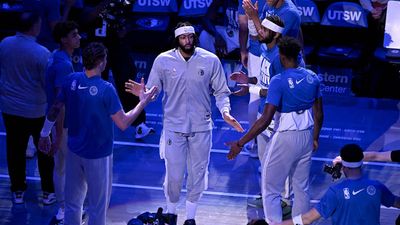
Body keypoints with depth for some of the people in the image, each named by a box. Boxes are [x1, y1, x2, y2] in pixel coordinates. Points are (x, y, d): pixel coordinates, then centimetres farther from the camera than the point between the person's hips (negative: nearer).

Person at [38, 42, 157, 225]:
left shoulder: (71, 81, -7)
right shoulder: (106, 90, -23)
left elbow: (55, 109, 3)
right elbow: (123, 124, -19)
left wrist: (44, 134, 18)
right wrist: (143, 102, -8)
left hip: (74, 151, 5)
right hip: (98, 155, -5)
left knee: (72, 203, 17)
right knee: (97, 207, 10)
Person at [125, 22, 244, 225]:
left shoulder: (211, 60, -5)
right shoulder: (163, 60, -6)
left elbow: (221, 91, 2)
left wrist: (225, 112, -15)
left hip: (201, 128, 1)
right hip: (174, 127, -1)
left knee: (197, 174, 9)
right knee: (174, 175, 1)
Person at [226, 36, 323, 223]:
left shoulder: (279, 81, -18)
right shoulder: (312, 77, 1)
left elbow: (265, 119, -22)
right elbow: (319, 114, 7)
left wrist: (240, 143, -18)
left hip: (285, 137, -6)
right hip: (307, 136, 6)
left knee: (271, 190, 6)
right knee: (302, 188, 18)